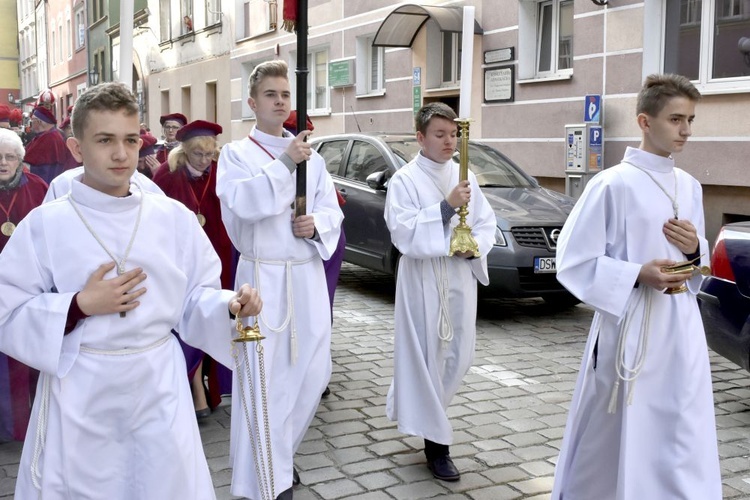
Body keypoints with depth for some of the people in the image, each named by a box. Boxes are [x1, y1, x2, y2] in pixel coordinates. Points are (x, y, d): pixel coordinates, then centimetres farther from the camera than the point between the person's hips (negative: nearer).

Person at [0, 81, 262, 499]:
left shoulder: (174, 217, 0)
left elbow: (196, 300, 4)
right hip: (79, 396, -1)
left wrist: (230, 305, -16)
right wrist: (80, 306, -16)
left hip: (159, 389, 2)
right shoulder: (44, 224, -5)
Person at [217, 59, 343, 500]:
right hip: (264, 276, -5)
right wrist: (284, 163, -20)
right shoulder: (236, 154, 1)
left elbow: (332, 211, 11)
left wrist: (317, 224, -10)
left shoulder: (312, 157, 13)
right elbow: (242, 203, -17)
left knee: (312, 373, 10)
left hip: (308, 274, 5)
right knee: (265, 378, -4)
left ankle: (280, 453, 32)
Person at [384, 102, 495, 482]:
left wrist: (476, 246, -9)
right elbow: (404, 233, -17)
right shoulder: (405, 180, -7)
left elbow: (487, 222, 12)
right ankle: (435, 440, 9)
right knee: (426, 357, -1)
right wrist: (446, 206, -23)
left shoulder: (466, 177, 9)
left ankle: (417, 412, 38)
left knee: (459, 356, 12)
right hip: (423, 281, -5)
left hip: (461, 278, 6)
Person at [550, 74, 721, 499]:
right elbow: (574, 261, -10)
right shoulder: (613, 185, -10)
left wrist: (696, 249, -3)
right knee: (617, 435, 5)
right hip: (631, 330, -6)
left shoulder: (690, 187, 10)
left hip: (682, 329, 6)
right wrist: (638, 274, -20)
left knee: (685, 440, 9)